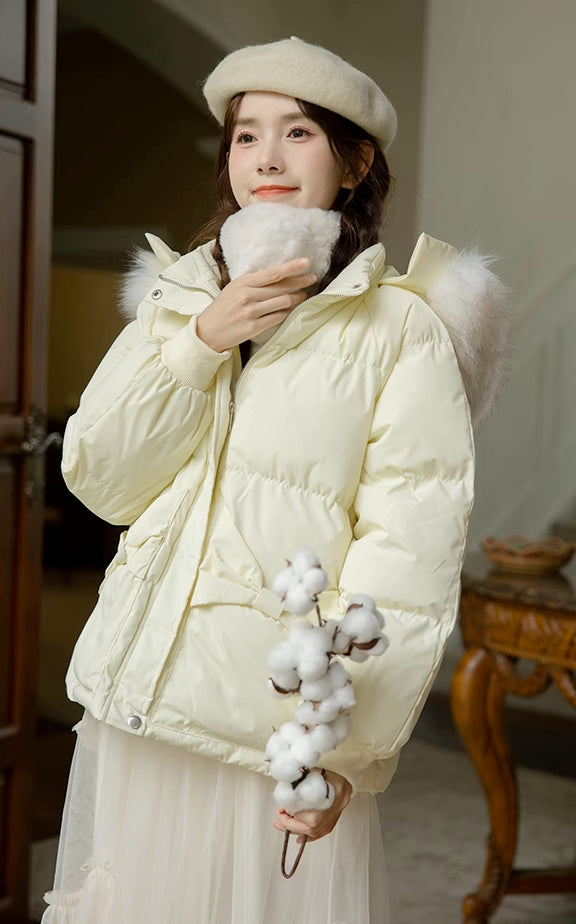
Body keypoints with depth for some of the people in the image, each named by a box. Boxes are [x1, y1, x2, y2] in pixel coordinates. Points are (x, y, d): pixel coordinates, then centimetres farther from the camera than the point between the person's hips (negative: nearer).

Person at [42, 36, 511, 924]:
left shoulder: (400, 328, -6)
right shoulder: (178, 295, 10)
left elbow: (411, 550, -12)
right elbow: (98, 479, 2)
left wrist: (346, 741, -17)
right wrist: (200, 340, -9)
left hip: (280, 715, -4)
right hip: (144, 700, 5)